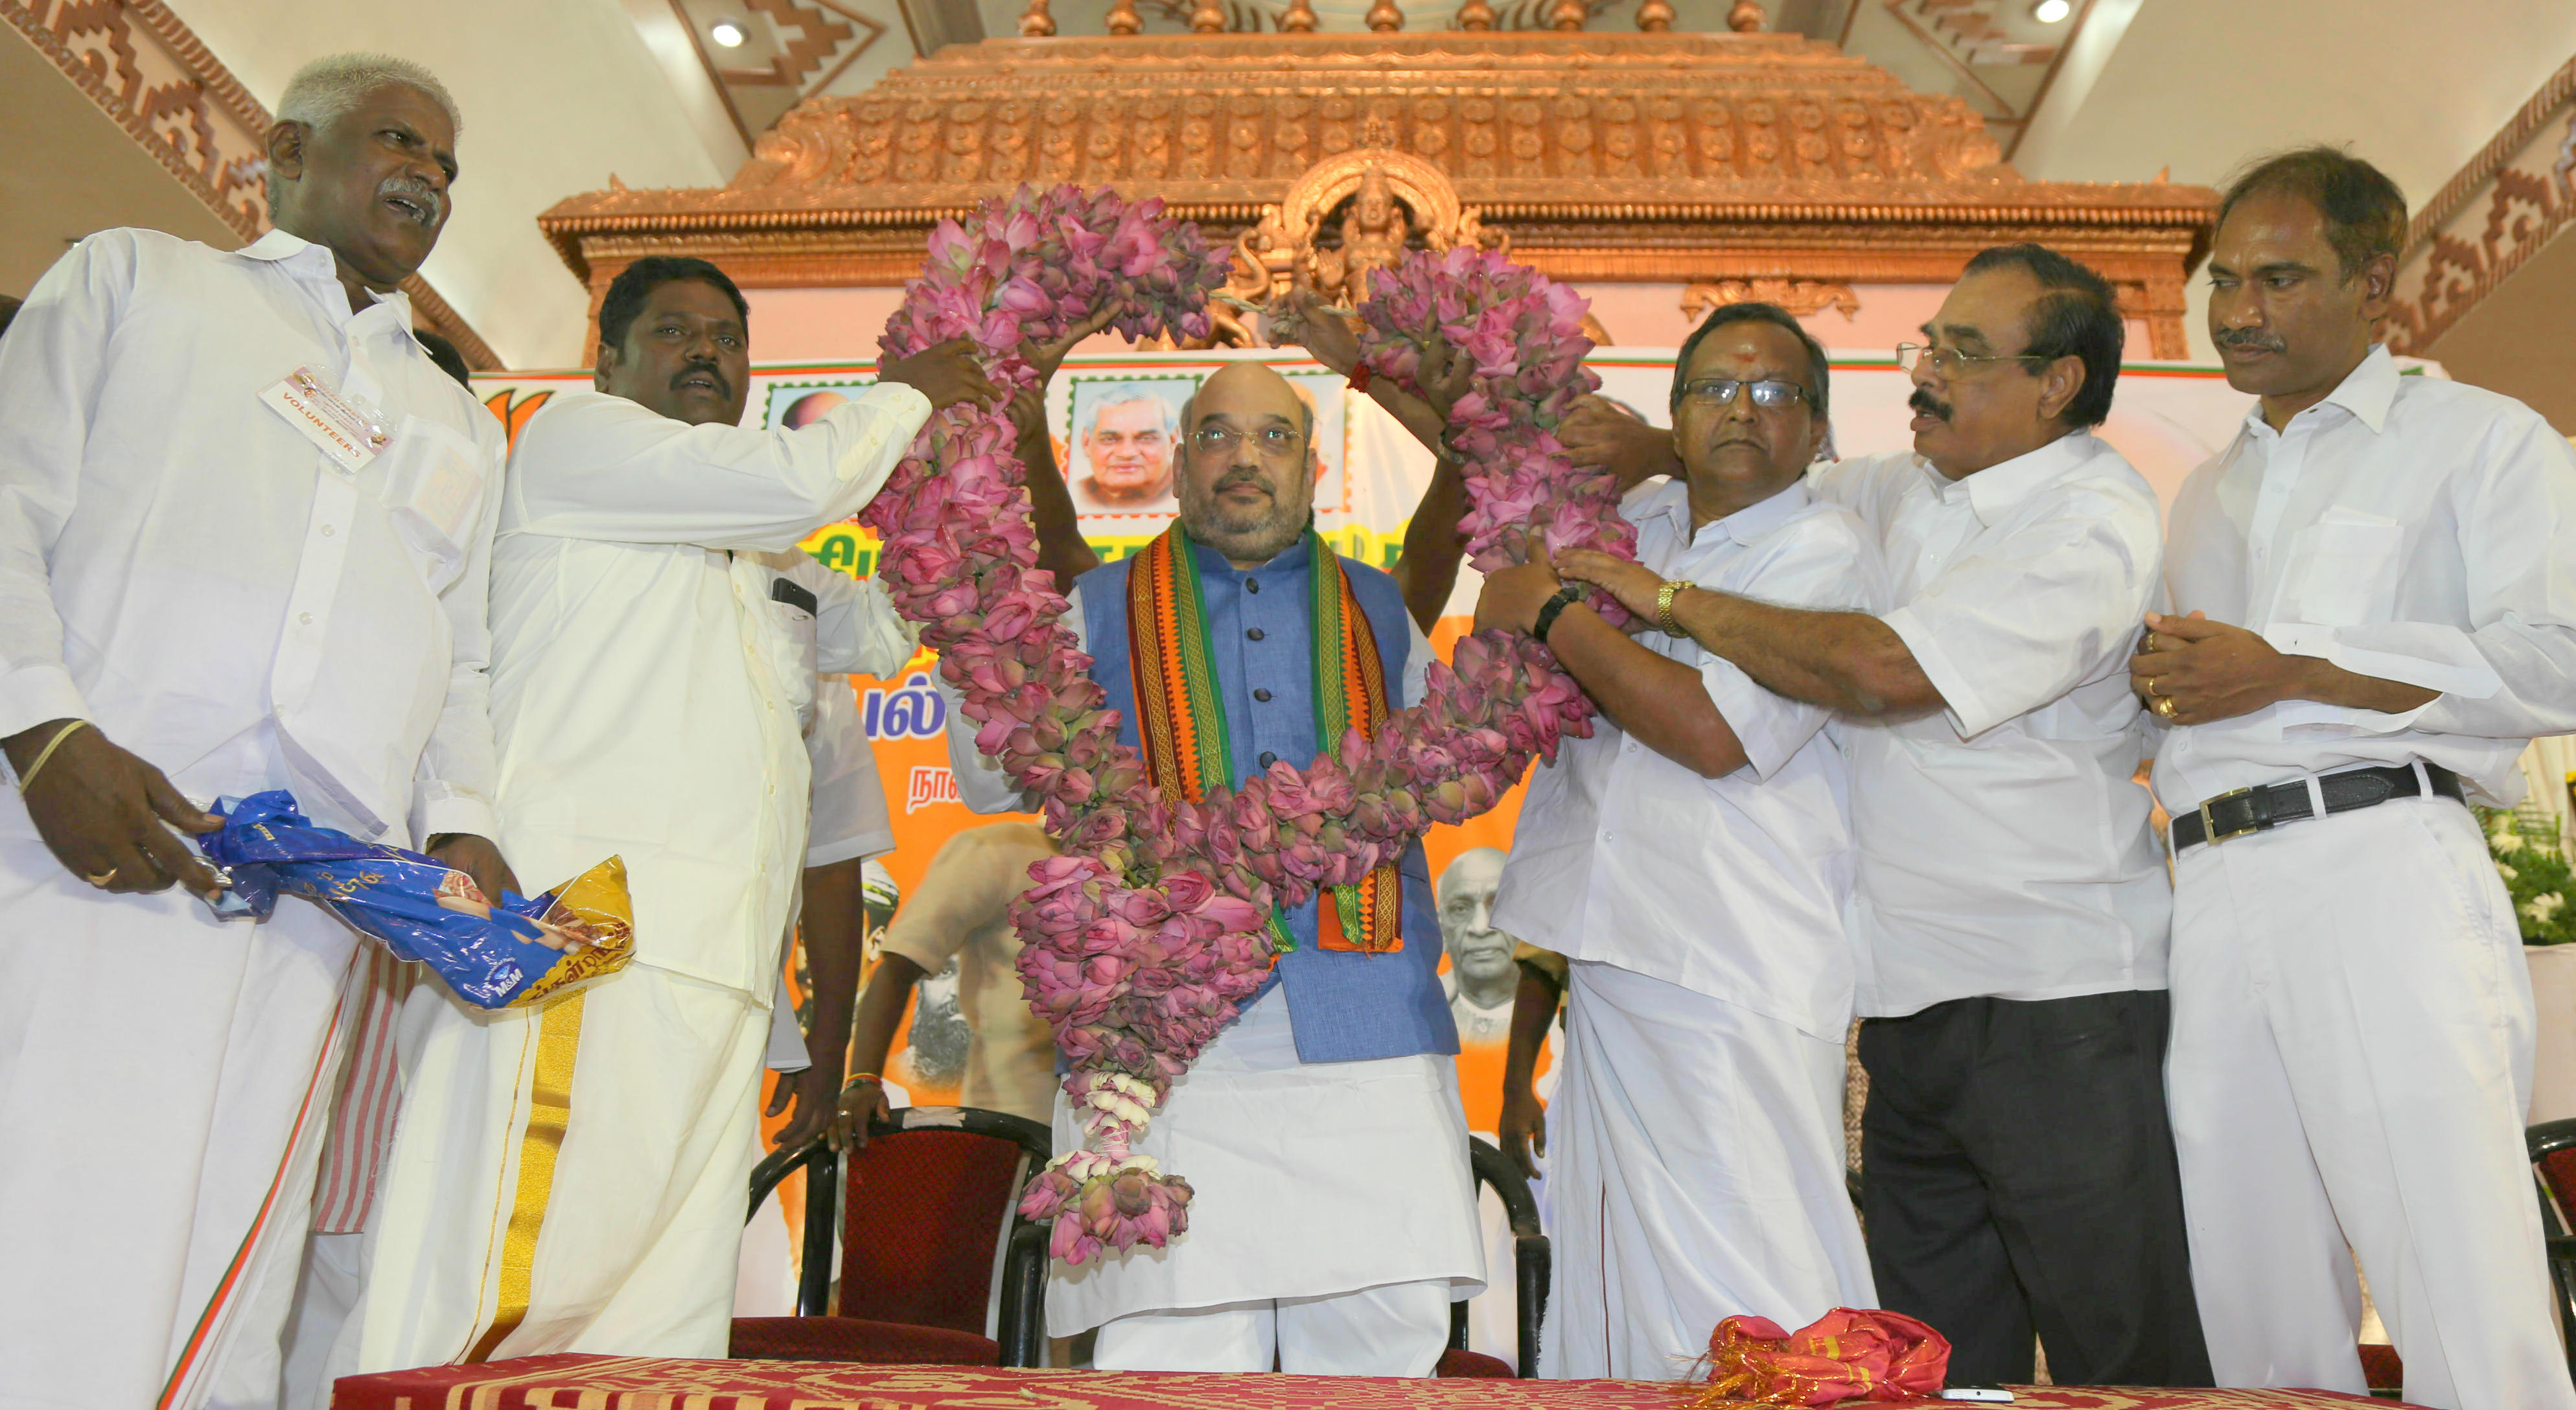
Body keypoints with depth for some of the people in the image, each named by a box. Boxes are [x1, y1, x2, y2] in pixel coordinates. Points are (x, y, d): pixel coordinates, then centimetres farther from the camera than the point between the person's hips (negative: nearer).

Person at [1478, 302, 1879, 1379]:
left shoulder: (1823, 551, -3)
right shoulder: (1634, 522, 16)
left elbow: (1713, 731, -17)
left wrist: (1551, 612, -7)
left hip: (1740, 991, -6)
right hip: (1608, 968, 7)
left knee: (1756, 1319, -9)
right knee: (1613, 1311, 11)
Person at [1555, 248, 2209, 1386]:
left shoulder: (2092, 525, -12)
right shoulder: (1906, 491, 13)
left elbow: (1884, 669, -24)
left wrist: (1667, 597, -15)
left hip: (2054, 1005, -7)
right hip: (1912, 1001, 7)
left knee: (2123, 1363, 1)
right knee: (1938, 1370, 13)